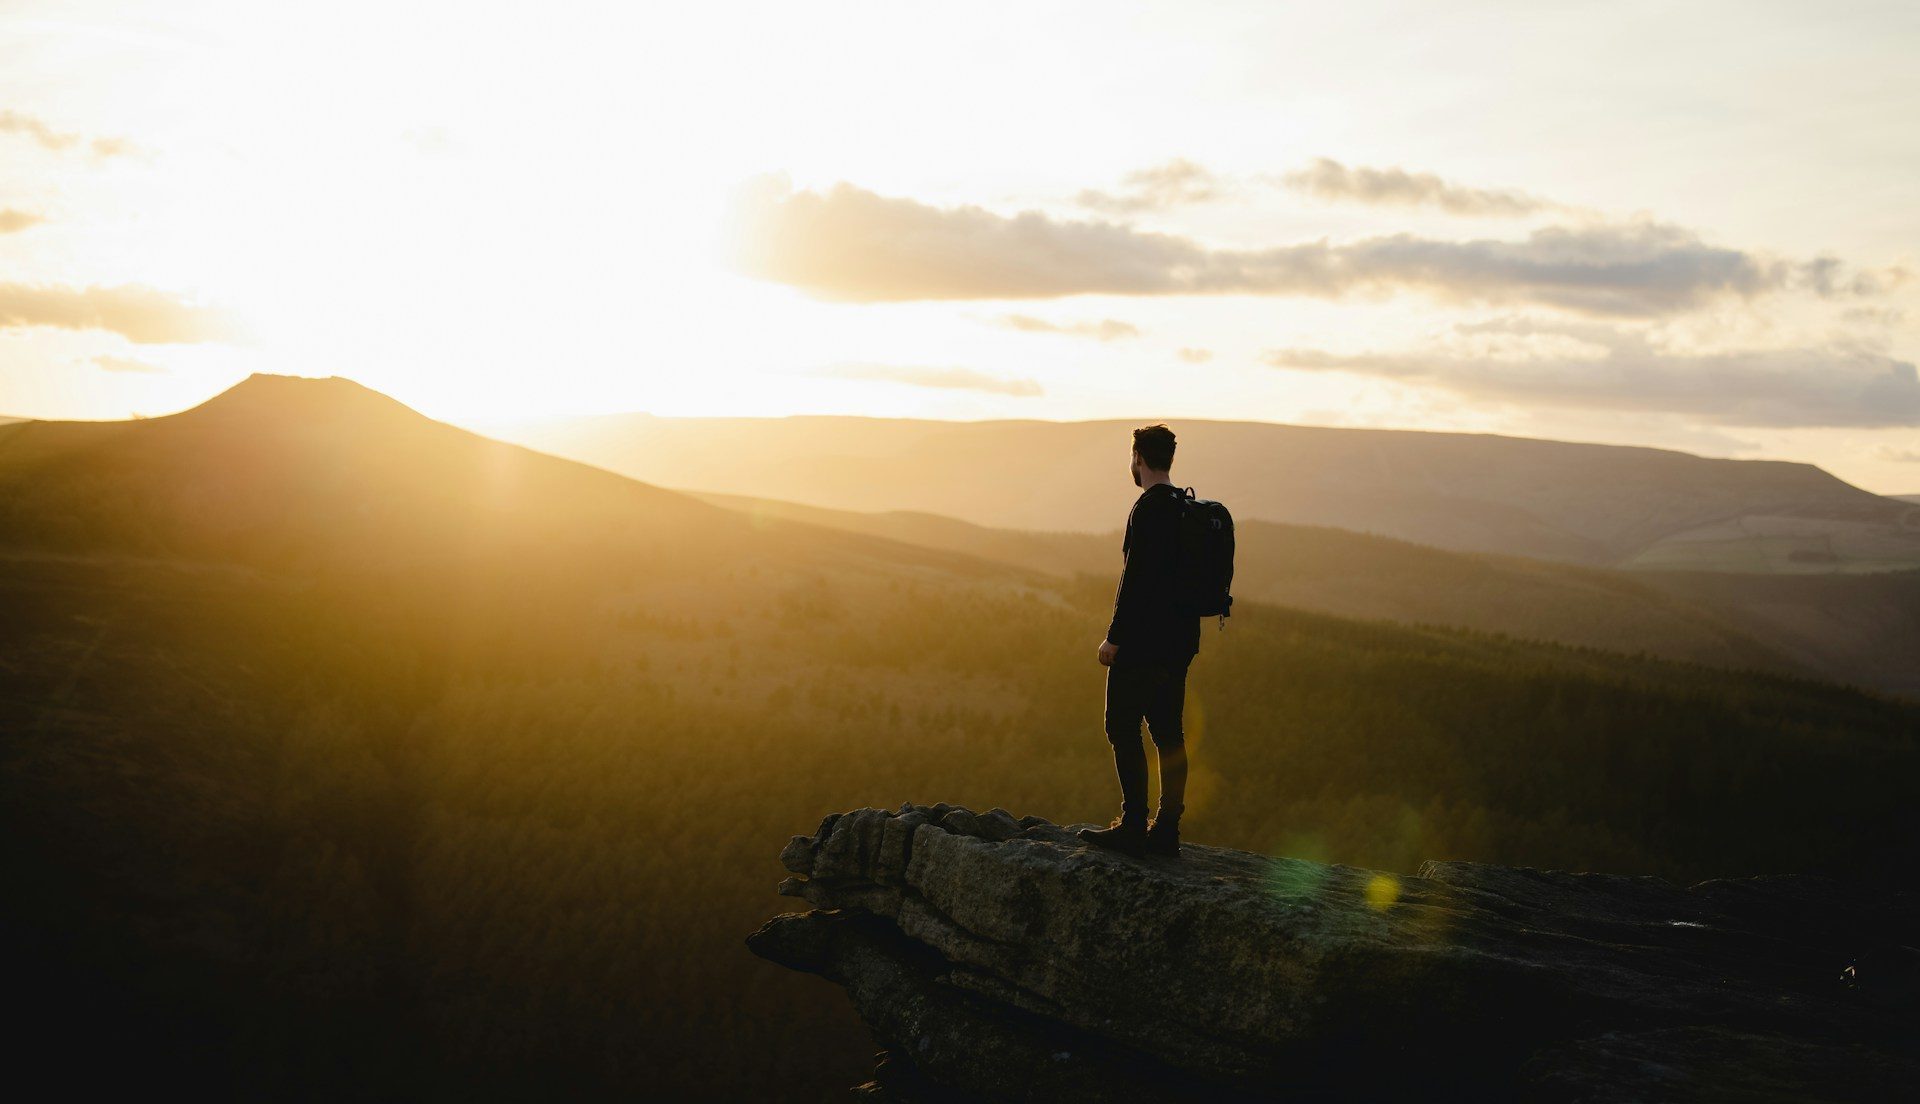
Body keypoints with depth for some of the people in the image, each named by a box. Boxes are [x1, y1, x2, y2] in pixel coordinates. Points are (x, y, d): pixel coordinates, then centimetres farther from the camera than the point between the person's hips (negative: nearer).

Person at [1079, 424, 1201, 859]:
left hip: (1142, 642, -9)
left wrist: (1114, 639, -16)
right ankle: (1166, 830, 10)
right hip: (1179, 641, 9)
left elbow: (1135, 577, -19)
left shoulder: (1149, 509, -14)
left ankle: (1133, 826, -5)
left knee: (1123, 729, -3)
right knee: (1168, 732, 9)